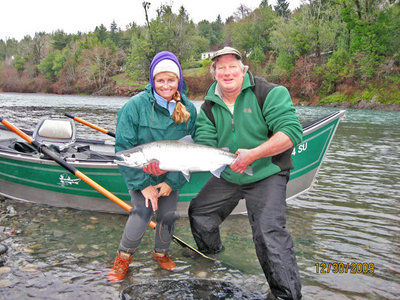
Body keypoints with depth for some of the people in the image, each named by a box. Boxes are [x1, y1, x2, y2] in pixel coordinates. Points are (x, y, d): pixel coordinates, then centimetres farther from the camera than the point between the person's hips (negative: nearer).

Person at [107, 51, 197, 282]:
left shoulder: (188, 109, -6)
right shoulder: (136, 105, -16)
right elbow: (124, 148, -15)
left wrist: (172, 182, -10)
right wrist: (143, 184, -17)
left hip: (171, 176, 3)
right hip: (140, 174, -3)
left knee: (168, 214, -1)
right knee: (143, 210, -19)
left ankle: (161, 253, 29)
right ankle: (124, 255, 6)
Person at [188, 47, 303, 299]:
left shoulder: (270, 93, -13)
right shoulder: (209, 108, 1)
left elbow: (292, 132, -21)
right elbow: (204, 148, -6)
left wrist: (254, 154, -29)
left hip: (267, 176, -5)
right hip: (227, 177, 6)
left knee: (269, 232, -19)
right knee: (198, 213, 11)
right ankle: (212, 257, 42)